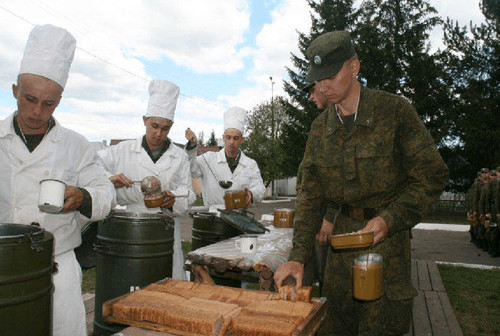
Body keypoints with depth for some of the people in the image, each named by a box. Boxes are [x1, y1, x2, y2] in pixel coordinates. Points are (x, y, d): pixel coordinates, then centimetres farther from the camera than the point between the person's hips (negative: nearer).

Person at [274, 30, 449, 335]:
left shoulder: (395, 111, -9)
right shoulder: (320, 128, 3)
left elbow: (432, 176, -7)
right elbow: (311, 196, 2)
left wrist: (389, 220, -20)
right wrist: (298, 256, -7)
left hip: (388, 234, -4)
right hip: (343, 234, 4)